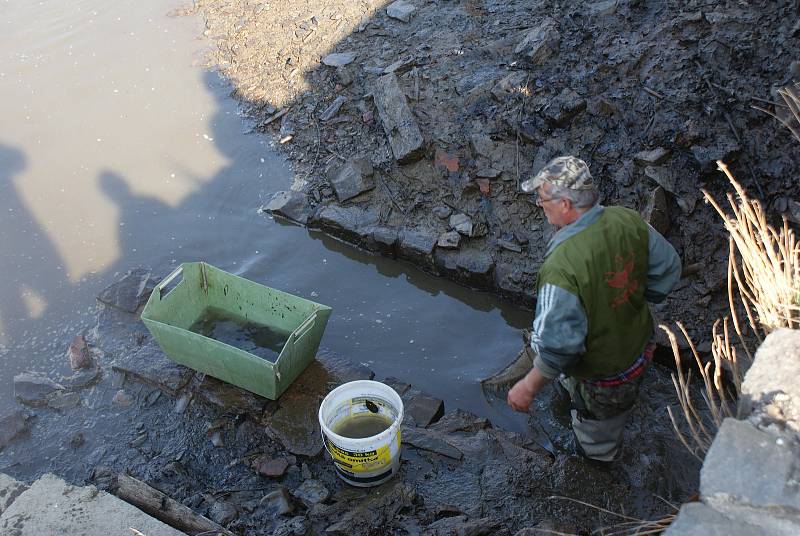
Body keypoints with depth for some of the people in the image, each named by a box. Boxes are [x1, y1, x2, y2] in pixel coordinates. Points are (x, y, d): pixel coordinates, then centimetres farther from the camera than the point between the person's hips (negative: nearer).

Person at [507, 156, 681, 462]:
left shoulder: (561, 267, -40)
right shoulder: (628, 220, -18)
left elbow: (557, 345, -34)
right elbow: (668, 269, -2)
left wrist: (529, 386, -18)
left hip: (604, 376, -6)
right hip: (639, 349, 6)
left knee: (596, 443, 27)